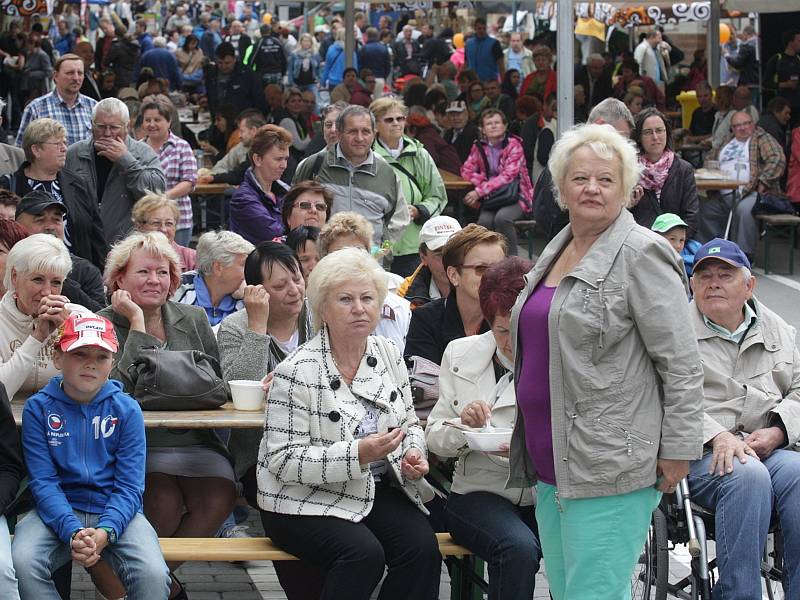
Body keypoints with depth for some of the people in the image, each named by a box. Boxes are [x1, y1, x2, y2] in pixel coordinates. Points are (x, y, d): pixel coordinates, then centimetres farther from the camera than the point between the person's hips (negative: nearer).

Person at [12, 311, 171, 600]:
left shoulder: (127, 410, 0)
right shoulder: (38, 408, -1)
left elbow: (129, 487, -4)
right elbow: (42, 482, -7)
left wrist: (104, 533, -23)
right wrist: (72, 532, -23)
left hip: (115, 512, 0)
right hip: (58, 512, 0)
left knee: (153, 575, -28)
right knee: (21, 564, -30)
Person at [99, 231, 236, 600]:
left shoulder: (194, 319, 13)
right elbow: (120, 388, -17)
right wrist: (137, 323, -14)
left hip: (194, 441, 4)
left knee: (219, 498, -24)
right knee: (164, 501, -32)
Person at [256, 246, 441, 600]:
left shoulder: (389, 355, 6)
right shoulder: (296, 372, -14)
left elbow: (409, 424, 19)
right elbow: (283, 461, -16)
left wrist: (414, 455, -6)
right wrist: (357, 454, -27)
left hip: (377, 491, 6)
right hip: (305, 501, -5)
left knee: (422, 547, -22)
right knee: (364, 552, -32)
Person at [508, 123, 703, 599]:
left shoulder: (641, 254, -10)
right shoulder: (556, 252, 16)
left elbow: (681, 365, -12)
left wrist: (677, 451, -14)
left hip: (609, 469, -9)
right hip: (551, 463, 9)